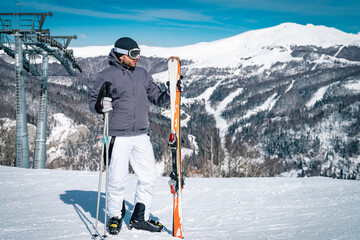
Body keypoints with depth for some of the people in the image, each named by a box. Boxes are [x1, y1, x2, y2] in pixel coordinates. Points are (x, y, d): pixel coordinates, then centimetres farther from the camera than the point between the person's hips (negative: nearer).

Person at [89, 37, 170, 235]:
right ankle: (115, 216, 19)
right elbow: (93, 103, -2)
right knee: (117, 179, -3)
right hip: (119, 137, -5)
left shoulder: (143, 74, 12)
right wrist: (102, 105, -24)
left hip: (141, 136, 5)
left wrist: (170, 93, -3)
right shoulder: (106, 76, -3)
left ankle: (140, 217, 19)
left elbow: (157, 98, 16)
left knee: (148, 177, 5)